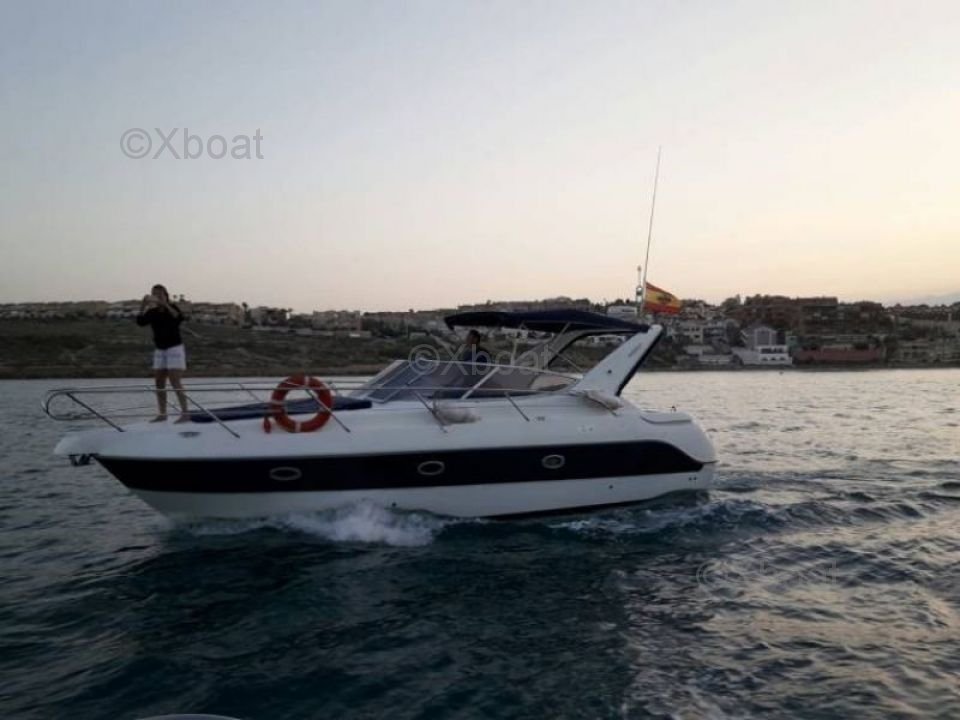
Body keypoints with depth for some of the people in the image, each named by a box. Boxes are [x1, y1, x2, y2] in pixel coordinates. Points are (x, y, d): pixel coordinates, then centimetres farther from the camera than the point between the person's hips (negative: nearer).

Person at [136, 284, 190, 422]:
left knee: (175, 382, -13)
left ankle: (185, 413, -13)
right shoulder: (152, 312, 4)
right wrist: (143, 306, -23)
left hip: (175, 348, -6)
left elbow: (180, 318, -29)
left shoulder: (172, 308, -8)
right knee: (159, 383, 6)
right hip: (160, 350, 6)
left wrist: (165, 304, -37)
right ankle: (162, 414, 14)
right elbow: (140, 322, -13)